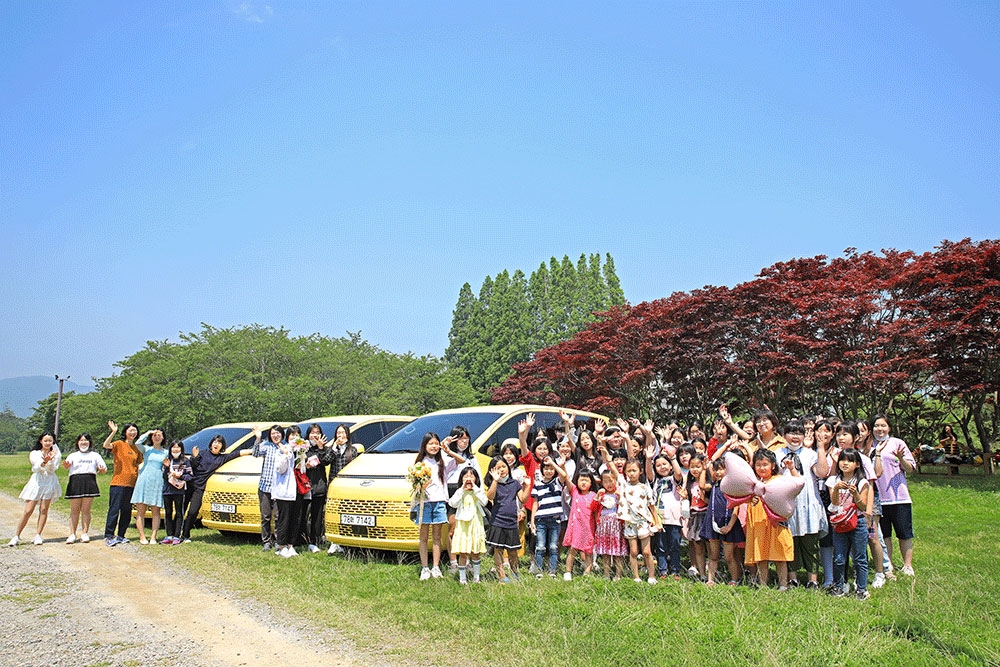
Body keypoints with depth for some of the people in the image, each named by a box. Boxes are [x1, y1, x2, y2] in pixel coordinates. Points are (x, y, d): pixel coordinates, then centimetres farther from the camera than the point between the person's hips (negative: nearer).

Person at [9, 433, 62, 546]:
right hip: (37, 481, 0)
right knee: (28, 511, -4)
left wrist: (51, 460, -23)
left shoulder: (56, 454, 8)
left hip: (50, 481, 1)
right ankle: (17, 536, 6)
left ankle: (38, 535, 4)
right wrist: (44, 461, -37)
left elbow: (52, 469, -4)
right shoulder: (34, 454, 6)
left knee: (44, 509, -3)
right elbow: (37, 467, -15)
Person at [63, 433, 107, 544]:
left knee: (86, 510, 0)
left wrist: (102, 469, -12)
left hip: (89, 482, 0)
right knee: (74, 510, 0)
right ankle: (72, 534, 4)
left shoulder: (95, 455, 18)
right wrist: (65, 465, -26)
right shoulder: (73, 455, 16)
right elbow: (66, 465, -2)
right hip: (75, 482, 0)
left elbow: (104, 468, 12)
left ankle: (85, 533, 3)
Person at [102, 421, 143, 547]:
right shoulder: (119, 444, -1)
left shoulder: (137, 448, 13)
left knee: (127, 512, 9)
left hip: (132, 484, 5)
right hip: (118, 483, -5)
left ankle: (120, 535, 18)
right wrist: (113, 432, -33)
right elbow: (106, 445, -22)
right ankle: (108, 536, -1)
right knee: (114, 509, -6)